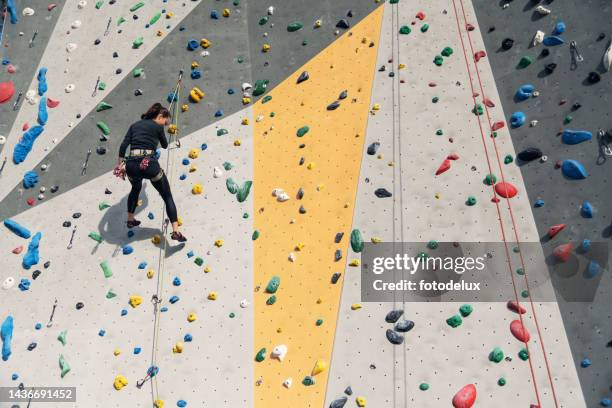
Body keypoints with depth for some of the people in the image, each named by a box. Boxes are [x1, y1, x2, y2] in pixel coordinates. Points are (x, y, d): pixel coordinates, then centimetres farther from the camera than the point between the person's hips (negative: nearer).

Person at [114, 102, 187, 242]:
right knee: (168, 196, 5)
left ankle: (130, 219, 44)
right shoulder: (158, 127, 7)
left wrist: (119, 164, 12)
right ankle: (176, 231, -6)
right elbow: (165, 145, 23)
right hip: (149, 163, -5)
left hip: (131, 164, 5)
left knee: (136, 188, 38)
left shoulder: (135, 125, 19)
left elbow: (123, 146, 10)